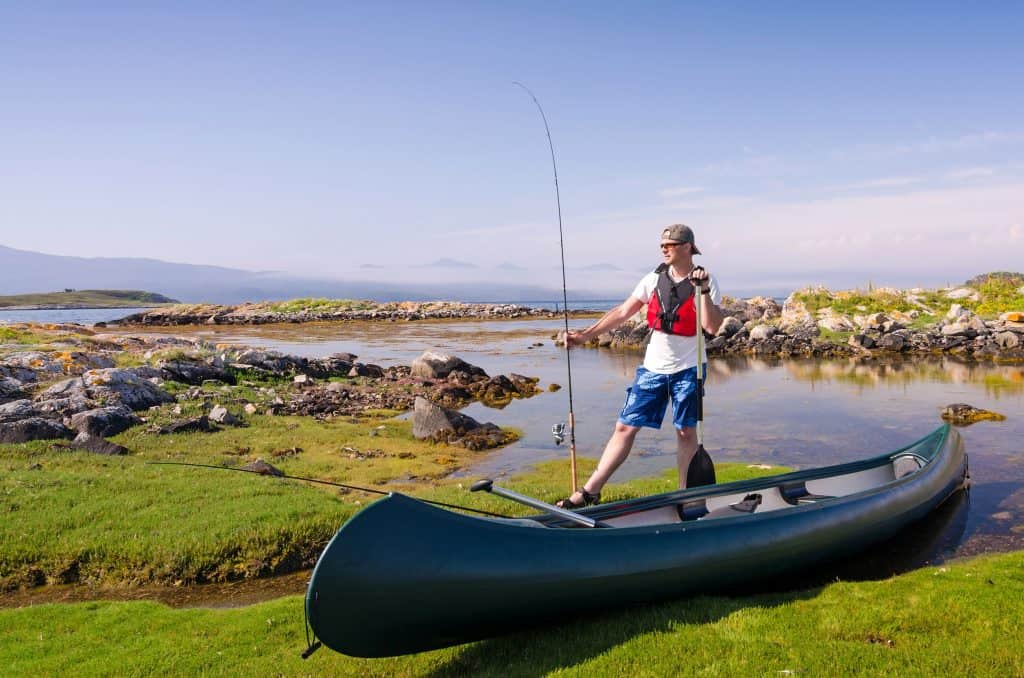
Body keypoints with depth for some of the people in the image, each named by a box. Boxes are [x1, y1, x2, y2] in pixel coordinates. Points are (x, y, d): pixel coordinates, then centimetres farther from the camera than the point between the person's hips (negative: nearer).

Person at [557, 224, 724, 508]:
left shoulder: (706, 281, -7)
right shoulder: (654, 279, 2)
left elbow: (712, 327, -17)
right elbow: (622, 312, 4)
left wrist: (703, 290, -25)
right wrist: (585, 335, 0)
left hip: (687, 370, -2)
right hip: (653, 368, 3)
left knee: (686, 431, 4)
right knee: (625, 426, 1)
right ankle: (590, 491, 2)